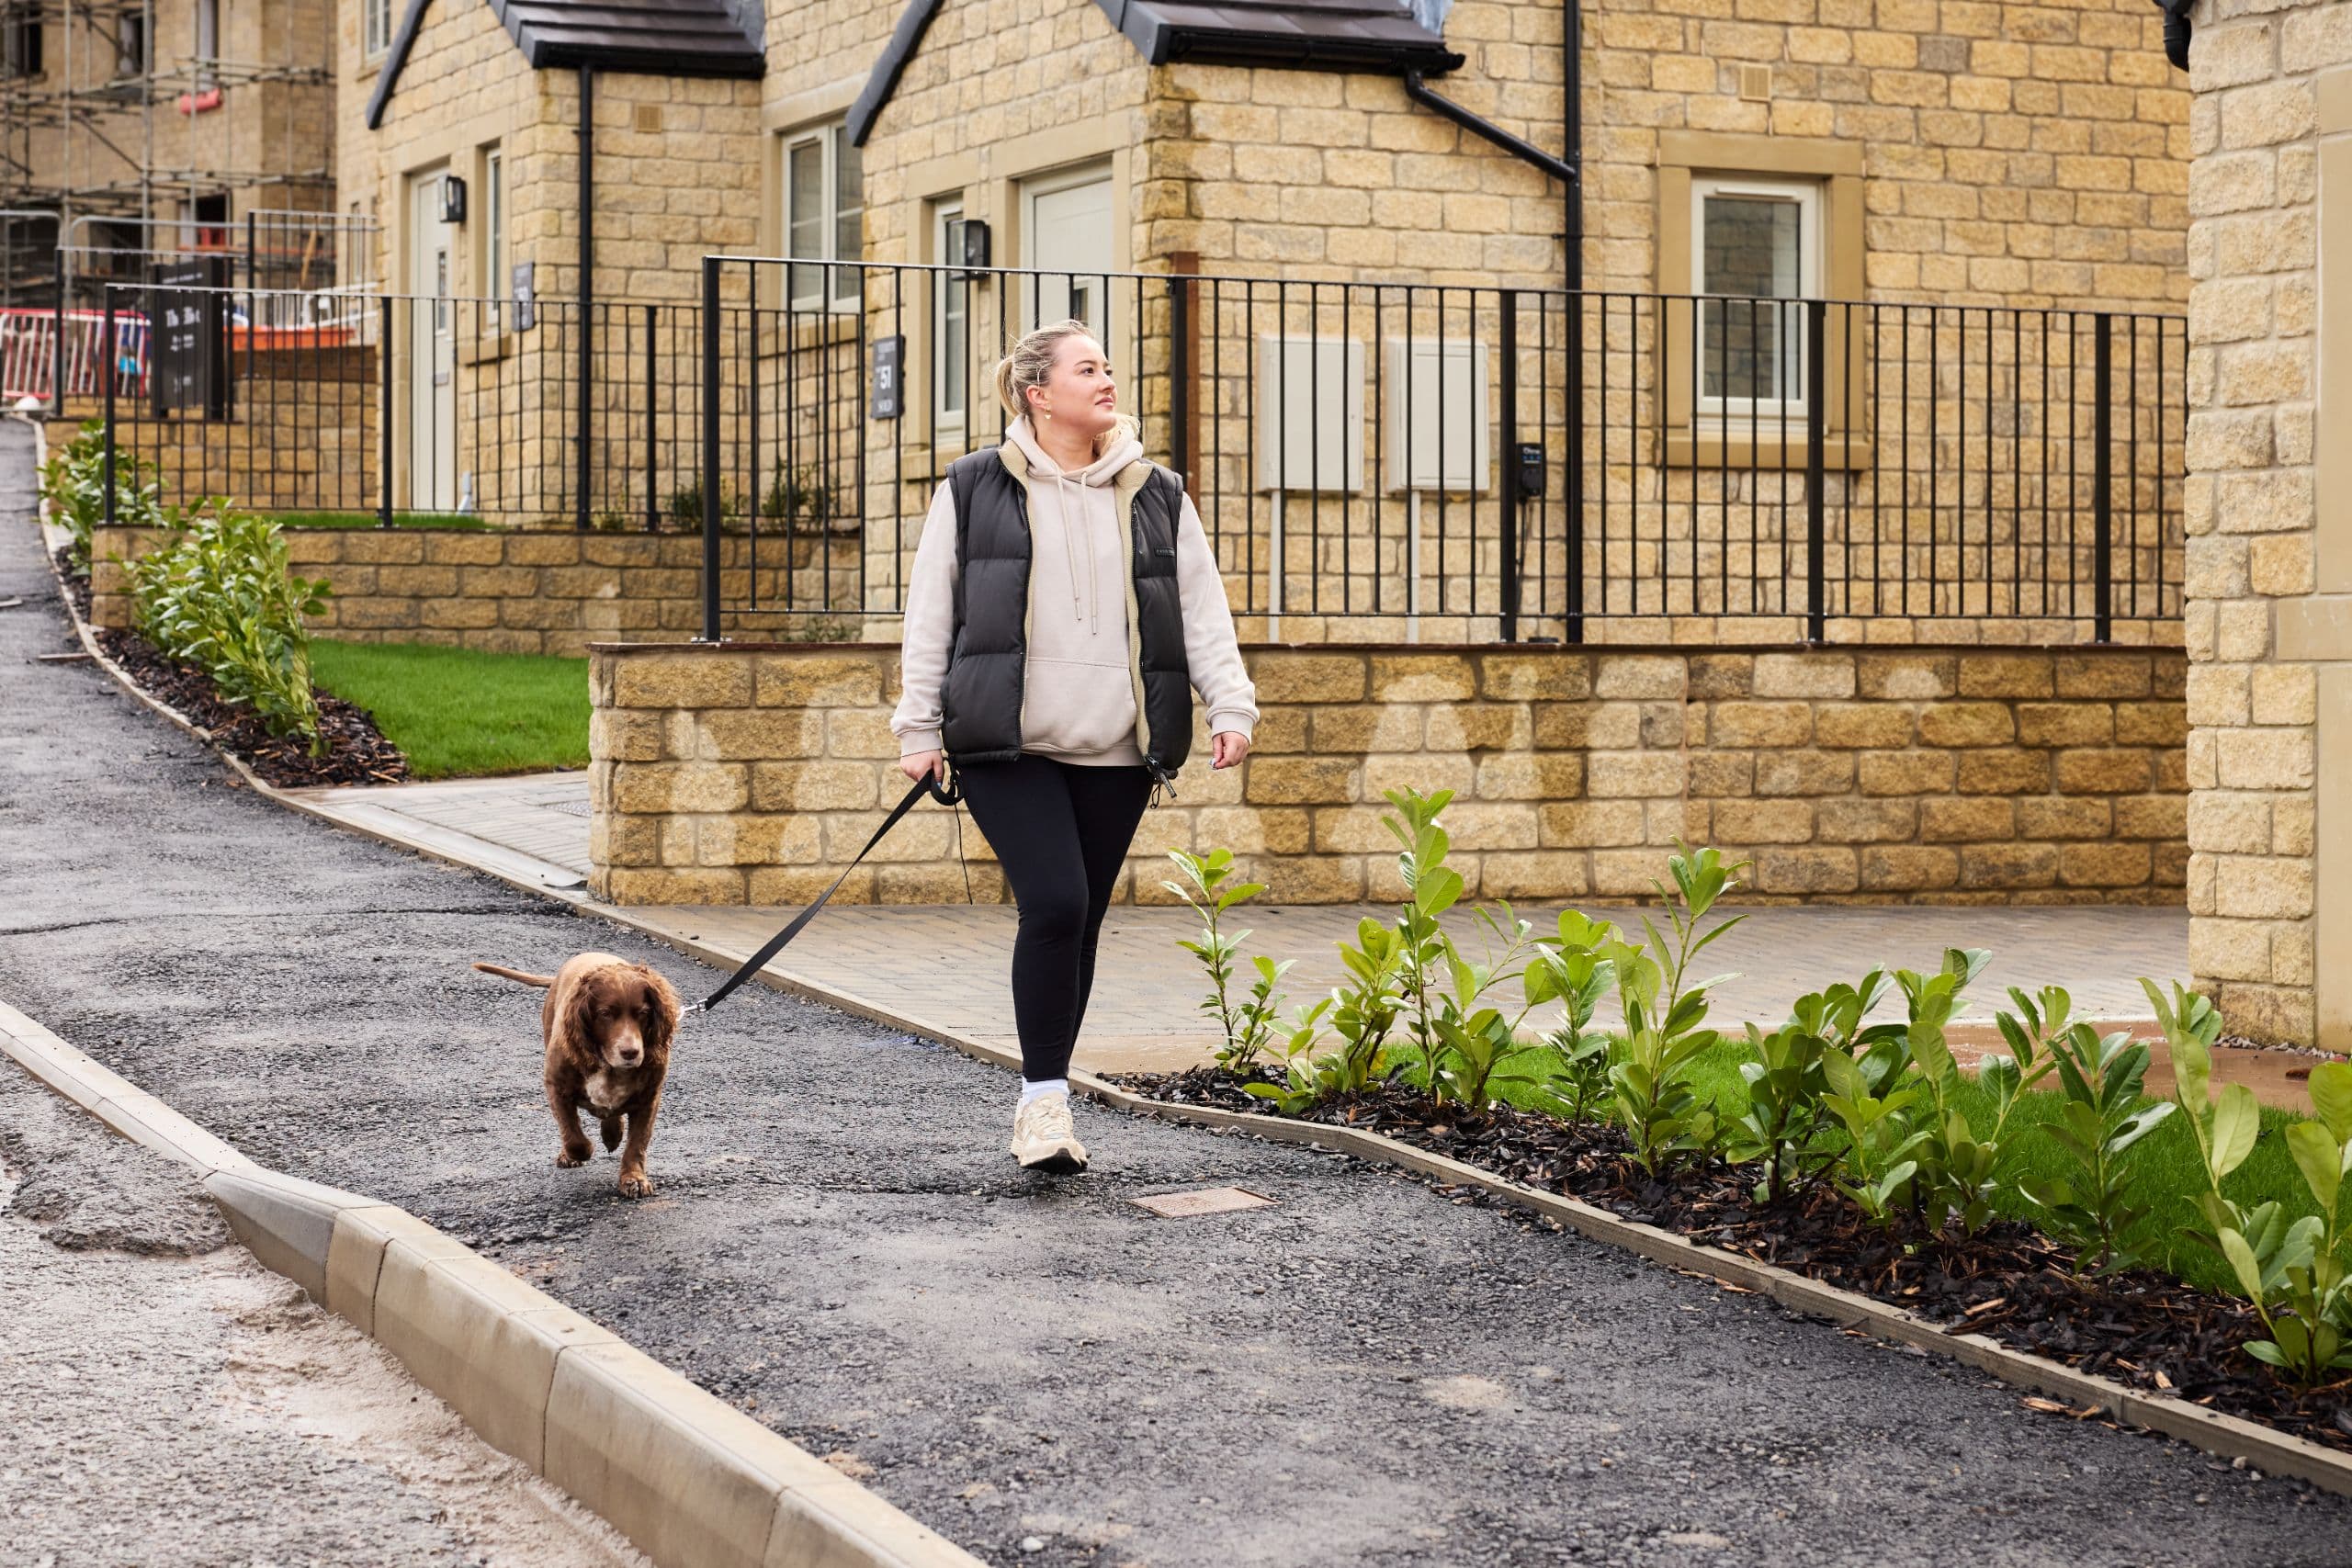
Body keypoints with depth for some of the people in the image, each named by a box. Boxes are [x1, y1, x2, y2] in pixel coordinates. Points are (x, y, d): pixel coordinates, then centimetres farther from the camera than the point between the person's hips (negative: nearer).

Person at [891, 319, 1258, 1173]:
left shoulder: (1157, 496, 13)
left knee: (1081, 921, 7)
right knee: (1055, 904, -17)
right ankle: (1043, 1097, -4)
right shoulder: (974, 490, 4)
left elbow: (1204, 613, 11)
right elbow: (929, 613, 6)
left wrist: (1231, 706, -2)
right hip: (1007, 747, -3)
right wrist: (919, 727, 1)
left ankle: (1044, 1101, 21)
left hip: (1115, 751, 4)